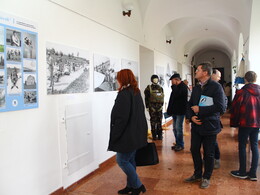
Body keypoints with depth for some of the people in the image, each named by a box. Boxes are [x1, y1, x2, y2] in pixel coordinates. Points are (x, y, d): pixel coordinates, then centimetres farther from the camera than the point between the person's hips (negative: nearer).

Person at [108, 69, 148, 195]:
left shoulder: (124, 94, -18)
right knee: (130, 160, 17)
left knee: (122, 160, 3)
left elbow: (121, 117, -22)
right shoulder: (136, 92, 11)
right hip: (136, 134, 9)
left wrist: (114, 135, -14)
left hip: (127, 135, -9)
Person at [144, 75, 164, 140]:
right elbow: (146, 98, -2)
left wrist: (161, 105, 9)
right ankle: (154, 135, 6)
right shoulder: (149, 88, -1)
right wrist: (147, 106, -6)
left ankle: (160, 135, 13)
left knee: (159, 121, 5)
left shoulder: (160, 88, 11)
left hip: (159, 107, 3)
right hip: (152, 107, -3)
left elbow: (162, 97, 15)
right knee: (153, 121, -1)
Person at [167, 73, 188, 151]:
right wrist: (170, 110, 16)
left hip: (180, 111, -9)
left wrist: (174, 86, -15)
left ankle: (180, 145, 3)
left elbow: (176, 94, -27)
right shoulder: (176, 87, 15)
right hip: (175, 111, 9)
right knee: (175, 128, 12)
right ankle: (177, 143, 21)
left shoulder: (183, 86, -10)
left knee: (178, 128, -7)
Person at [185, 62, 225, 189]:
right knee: (194, 150, 12)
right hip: (196, 125, 6)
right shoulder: (196, 88, 12)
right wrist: (191, 117, -7)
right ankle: (197, 174, 32)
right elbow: (190, 105, 12)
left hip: (209, 126, -6)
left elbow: (220, 107, -21)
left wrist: (200, 110, -18)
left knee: (208, 153, 7)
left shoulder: (216, 87, -11)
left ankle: (206, 177, 27)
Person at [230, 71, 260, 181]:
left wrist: (234, 123, 0)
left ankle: (242, 172, 13)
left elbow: (235, 108, -10)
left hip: (245, 123, -5)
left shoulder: (242, 92, -11)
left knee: (242, 146, 5)